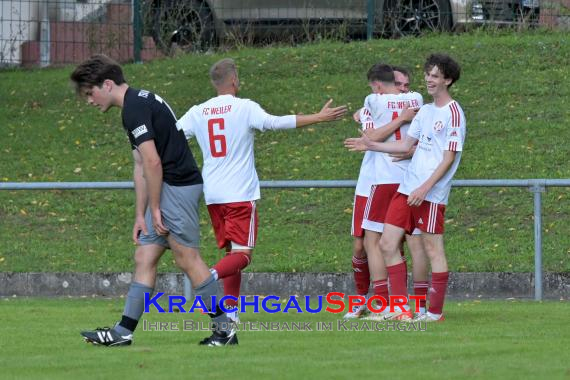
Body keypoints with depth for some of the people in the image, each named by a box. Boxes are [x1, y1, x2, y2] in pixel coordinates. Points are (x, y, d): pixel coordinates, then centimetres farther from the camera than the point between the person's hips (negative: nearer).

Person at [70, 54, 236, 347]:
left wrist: (155, 209, -14)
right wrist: (140, 215, 19)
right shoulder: (139, 102, 18)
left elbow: (152, 161, -20)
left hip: (177, 185, -10)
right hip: (169, 188, 10)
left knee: (187, 258, -6)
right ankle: (123, 332, 7)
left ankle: (225, 330, -1)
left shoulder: (135, 107, -14)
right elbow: (141, 167, 20)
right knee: (144, 259, 8)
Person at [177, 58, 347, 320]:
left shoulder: (197, 113, 6)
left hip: (213, 195, 5)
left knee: (231, 252, 14)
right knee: (242, 254, -5)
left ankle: (231, 310, 6)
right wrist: (319, 118, -13)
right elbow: (275, 122, -17)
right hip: (240, 193, -5)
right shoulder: (244, 108, -7)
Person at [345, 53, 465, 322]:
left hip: (431, 193, -8)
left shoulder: (453, 113, -8)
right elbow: (407, 145, 23)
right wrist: (372, 146, 14)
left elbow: (449, 158, -13)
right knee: (387, 244, 4)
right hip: (407, 188, 8)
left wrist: (425, 188, -19)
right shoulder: (425, 111, 16)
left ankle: (435, 312, 5)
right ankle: (401, 308, 8)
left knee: (433, 249, -3)